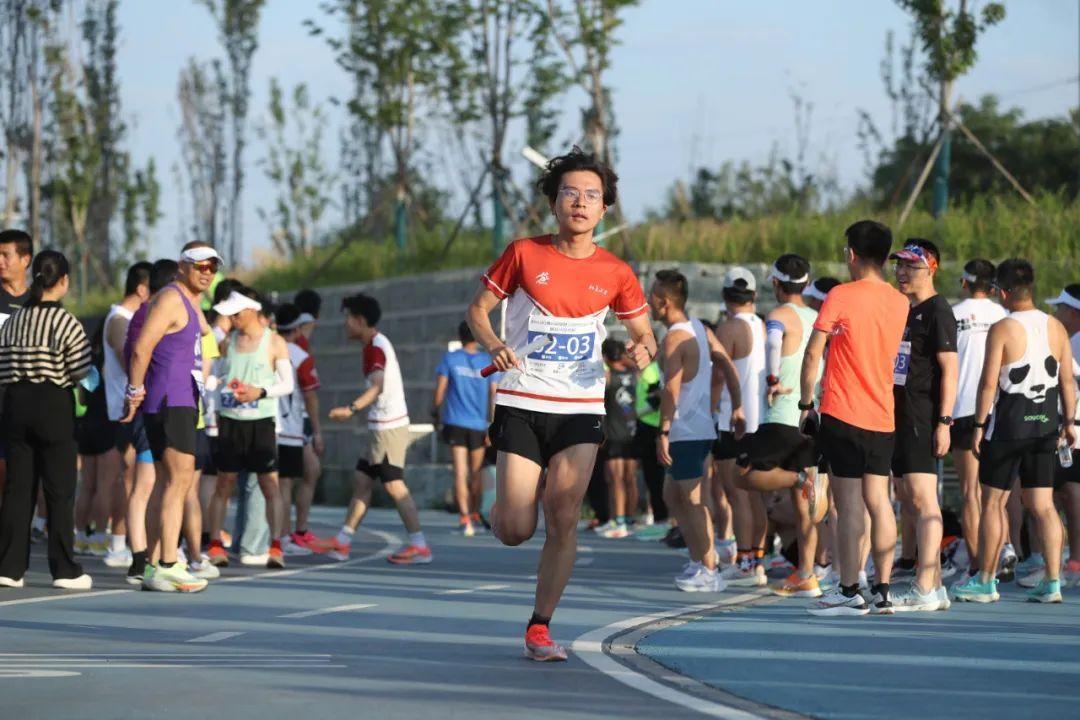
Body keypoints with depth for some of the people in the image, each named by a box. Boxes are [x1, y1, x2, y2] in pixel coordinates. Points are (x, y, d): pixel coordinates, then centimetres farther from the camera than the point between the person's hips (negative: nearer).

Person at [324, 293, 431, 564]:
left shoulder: (375, 346, -14)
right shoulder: (378, 343, 16)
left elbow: (378, 386, -28)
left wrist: (352, 408, -37)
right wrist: (354, 410, 32)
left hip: (388, 426, -10)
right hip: (381, 426, 10)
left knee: (394, 484, -9)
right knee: (363, 480, 11)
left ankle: (419, 546, -8)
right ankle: (342, 542, 15)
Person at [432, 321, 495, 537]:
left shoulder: (450, 358, -1)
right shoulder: (488, 361, 2)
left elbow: (440, 390, -3)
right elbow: (494, 395, -1)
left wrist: (435, 411, 15)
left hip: (455, 422, -1)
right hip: (479, 424, 1)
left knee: (460, 472, -5)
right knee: (476, 472, 16)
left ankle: (464, 519, -18)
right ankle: (475, 517, 26)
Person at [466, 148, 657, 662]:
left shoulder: (615, 274, 2)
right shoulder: (524, 254, -2)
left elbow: (644, 334, 12)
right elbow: (478, 308, 6)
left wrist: (643, 350, -12)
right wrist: (493, 346, -15)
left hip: (580, 411, 1)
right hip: (521, 406, -1)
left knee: (563, 518, -10)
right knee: (514, 531, -6)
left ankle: (540, 628, 2)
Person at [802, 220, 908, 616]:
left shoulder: (841, 296, -10)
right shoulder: (898, 302, 8)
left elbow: (813, 353, -11)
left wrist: (805, 403, -2)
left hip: (843, 415, -6)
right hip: (883, 416, 6)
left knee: (848, 502, -5)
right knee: (878, 500, 8)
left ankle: (849, 592, -6)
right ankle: (882, 590, 8)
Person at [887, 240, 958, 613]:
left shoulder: (937, 311, -8)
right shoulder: (904, 310, 19)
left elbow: (950, 369, -14)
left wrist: (944, 421, -20)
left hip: (924, 417, -10)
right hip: (901, 414, 10)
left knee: (922, 498, -13)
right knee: (913, 501, 10)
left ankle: (924, 589, -17)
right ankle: (935, 586, 15)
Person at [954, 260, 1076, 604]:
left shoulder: (1002, 330, -11)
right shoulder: (1056, 328, 4)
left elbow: (989, 383, -13)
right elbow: (1067, 381, 6)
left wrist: (979, 425, -6)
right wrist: (1068, 421, 14)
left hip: (1008, 426, -5)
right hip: (1045, 426, 5)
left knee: (993, 502, 5)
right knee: (1043, 505, 8)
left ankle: (985, 581, 9)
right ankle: (1052, 582, 3)